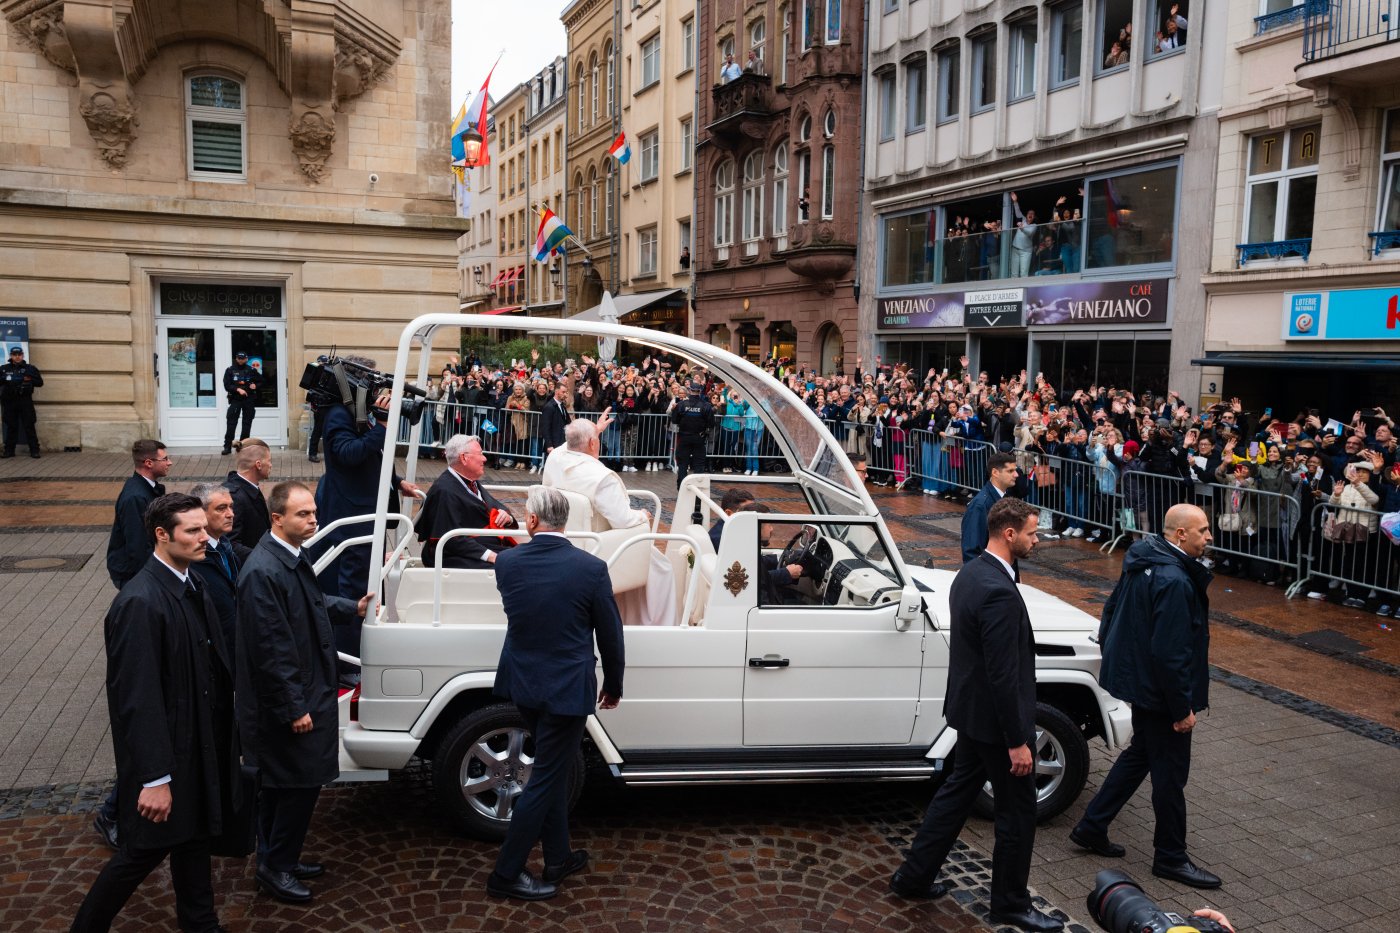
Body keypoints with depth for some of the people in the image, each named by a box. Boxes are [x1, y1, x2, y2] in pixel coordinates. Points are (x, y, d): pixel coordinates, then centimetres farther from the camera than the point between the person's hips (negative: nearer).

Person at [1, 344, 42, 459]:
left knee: (29, 426, -4)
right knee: (11, 427, 6)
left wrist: (29, 380, -12)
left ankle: (34, 450, -3)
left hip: (25, 401, -2)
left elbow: (40, 382, 6)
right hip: (9, 401, 2)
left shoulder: (30, 368, 7)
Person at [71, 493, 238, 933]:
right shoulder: (140, 603, -25)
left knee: (194, 837, 22)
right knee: (145, 849, 10)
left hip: (200, 744, 8)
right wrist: (155, 778, -23)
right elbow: (137, 698, -25)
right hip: (167, 752, -8)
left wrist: (224, 732, 11)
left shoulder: (189, 585, 1)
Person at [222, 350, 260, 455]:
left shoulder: (251, 370, 6)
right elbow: (227, 385, -4)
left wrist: (255, 385, -6)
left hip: (249, 400, 1)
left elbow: (261, 381, 15)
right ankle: (227, 446, -4)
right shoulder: (230, 370, 3)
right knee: (231, 423, -6)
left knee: (247, 424, 5)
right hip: (235, 400, -1)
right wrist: (238, 389, -19)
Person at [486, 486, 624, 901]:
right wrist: (613, 685, 9)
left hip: (522, 682, 5)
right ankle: (506, 874, 15)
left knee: (553, 771, 21)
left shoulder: (507, 563, -8)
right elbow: (610, 635, -6)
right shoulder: (591, 568, -16)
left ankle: (558, 858, 33)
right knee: (547, 778, 7)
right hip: (567, 688, -5)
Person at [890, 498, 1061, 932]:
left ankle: (913, 876, 32)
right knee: (1017, 813, 9)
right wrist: (1018, 741, -19)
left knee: (957, 790, 21)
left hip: (970, 710, 10)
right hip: (995, 719, -9)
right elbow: (1004, 675, -26)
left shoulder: (970, 574, 3)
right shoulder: (999, 593, -28)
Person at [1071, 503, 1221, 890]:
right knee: (1170, 772, 6)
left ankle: (1091, 828, 31)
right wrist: (1183, 708, -19)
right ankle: (1170, 858, 24)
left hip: (1136, 679, 10)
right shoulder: (1174, 581, -27)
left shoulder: (1141, 561, 3)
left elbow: (1111, 610, 15)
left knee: (1140, 754, 24)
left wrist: (1114, 657, 23)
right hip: (1160, 692, -10)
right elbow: (1169, 653, -27)